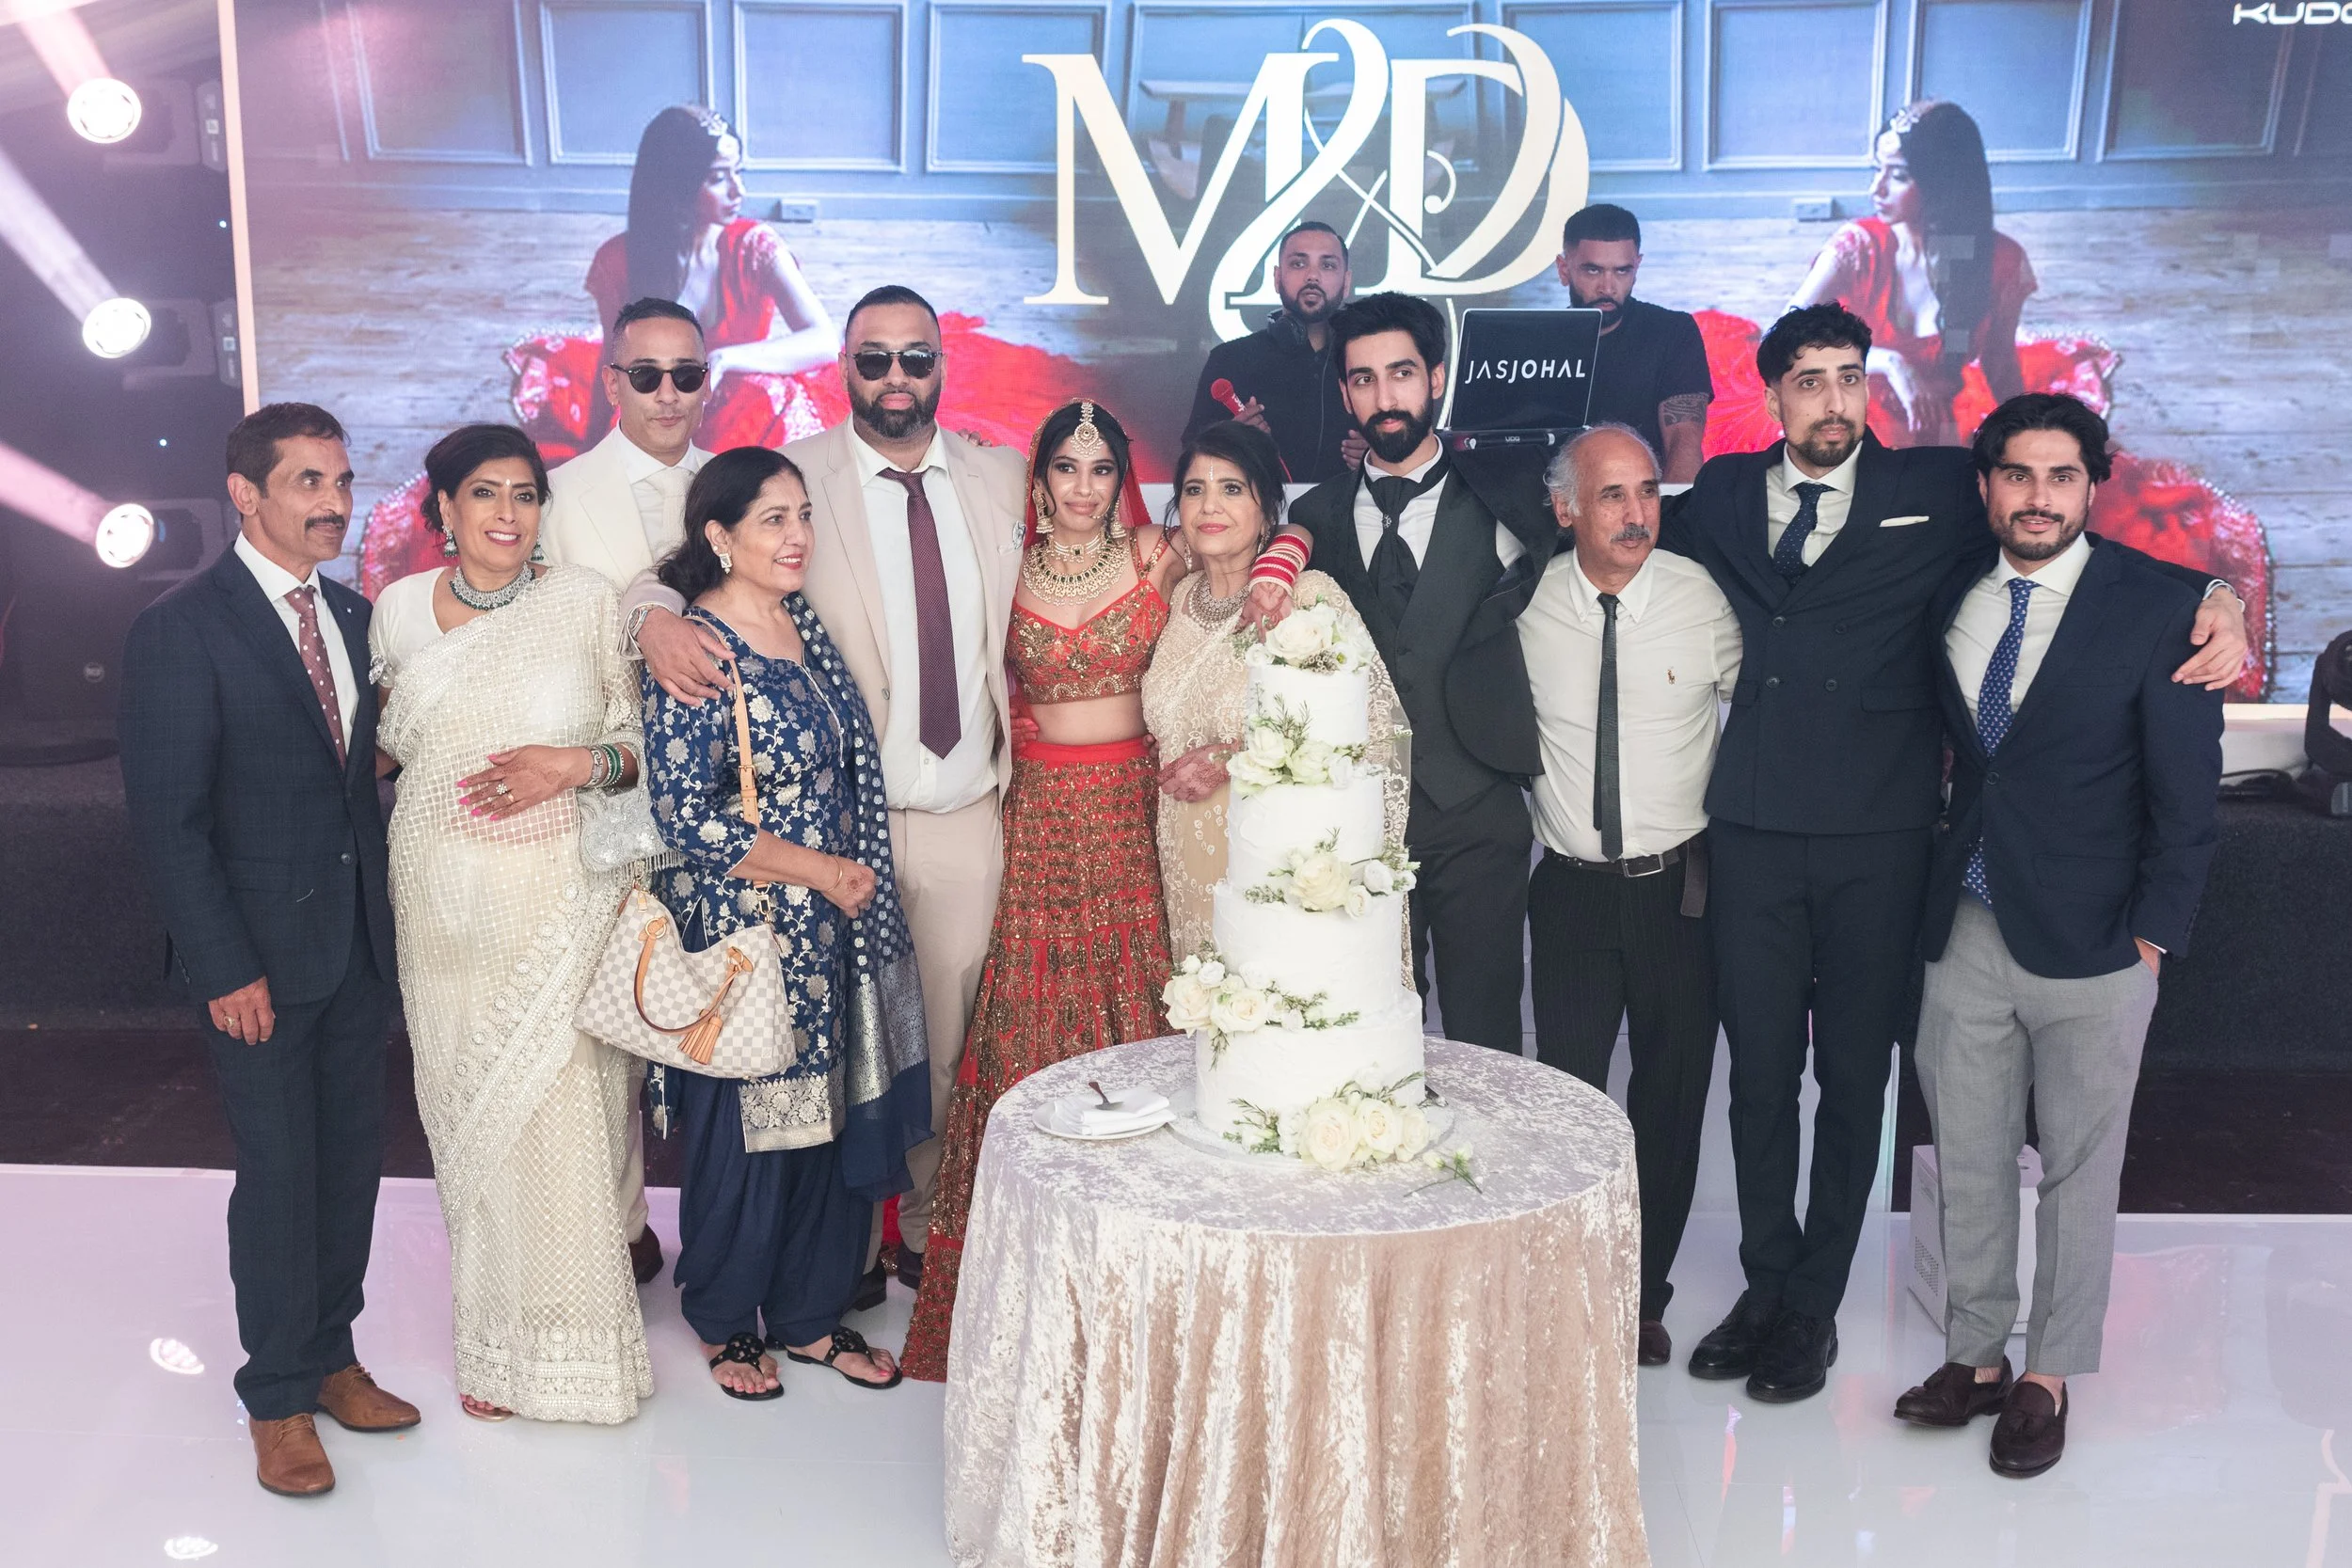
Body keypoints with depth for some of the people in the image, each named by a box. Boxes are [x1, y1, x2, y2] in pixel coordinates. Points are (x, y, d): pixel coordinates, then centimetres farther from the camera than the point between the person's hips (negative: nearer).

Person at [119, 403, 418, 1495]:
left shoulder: (354, 615, 8)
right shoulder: (182, 629, -11)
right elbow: (166, 819, -13)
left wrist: (390, 915, 4)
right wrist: (225, 969, -15)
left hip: (360, 944, 6)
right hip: (262, 954, -6)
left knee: (351, 1159, 13)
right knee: (279, 1173, 4)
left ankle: (329, 1356, 30)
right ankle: (278, 1396, 21)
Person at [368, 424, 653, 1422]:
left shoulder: (585, 601, -2)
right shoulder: (399, 608, 6)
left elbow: (643, 740, 1)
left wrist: (576, 762, -16)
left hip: (560, 898, -2)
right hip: (446, 900, 3)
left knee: (561, 1109, -3)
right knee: (468, 1106, 7)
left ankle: (565, 1340, 15)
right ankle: (492, 1337, 24)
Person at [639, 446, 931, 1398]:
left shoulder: (806, 627, 8)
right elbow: (685, 816, -18)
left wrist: (858, 878, 12)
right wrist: (820, 871, -14)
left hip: (837, 926, 7)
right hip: (744, 933, -7)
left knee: (836, 1118, 13)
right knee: (746, 1130, 6)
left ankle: (810, 1313, 30)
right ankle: (725, 1320, 28)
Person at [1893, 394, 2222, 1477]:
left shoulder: (2158, 609, -7)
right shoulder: (1949, 602, 5)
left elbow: (2187, 789, -6)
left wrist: (2155, 933, -9)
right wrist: (1935, 883, 3)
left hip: (2092, 943, -4)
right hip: (1967, 932, 4)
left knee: (2077, 1170, 10)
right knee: (1968, 1162, 12)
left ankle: (2049, 1377, 25)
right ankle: (1975, 1355, 29)